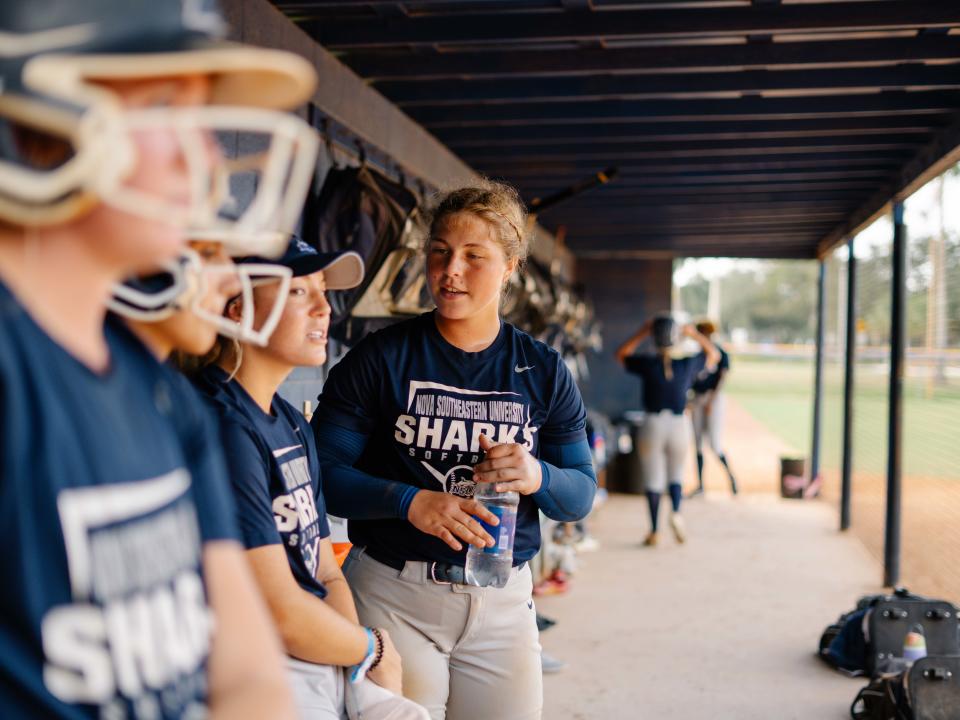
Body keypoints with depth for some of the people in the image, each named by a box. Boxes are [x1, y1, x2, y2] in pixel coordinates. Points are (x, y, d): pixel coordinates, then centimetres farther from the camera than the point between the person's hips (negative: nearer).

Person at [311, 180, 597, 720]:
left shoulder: (544, 371, 5)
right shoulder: (381, 358, -3)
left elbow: (582, 495, 6)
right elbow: (322, 473, -8)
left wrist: (537, 477, -17)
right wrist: (410, 502, -23)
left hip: (504, 603, 3)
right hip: (394, 596, -2)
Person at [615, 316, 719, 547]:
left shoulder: (647, 364, -9)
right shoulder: (687, 365, -4)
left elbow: (621, 354, 9)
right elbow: (713, 354, 15)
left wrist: (641, 333, 6)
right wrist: (695, 335, 15)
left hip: (652, 424, -1)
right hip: (678, 424, 1)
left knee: (653, 480, 8)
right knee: (676, 475, 17)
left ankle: (654, 532, 11)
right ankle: (676, 513, -8)